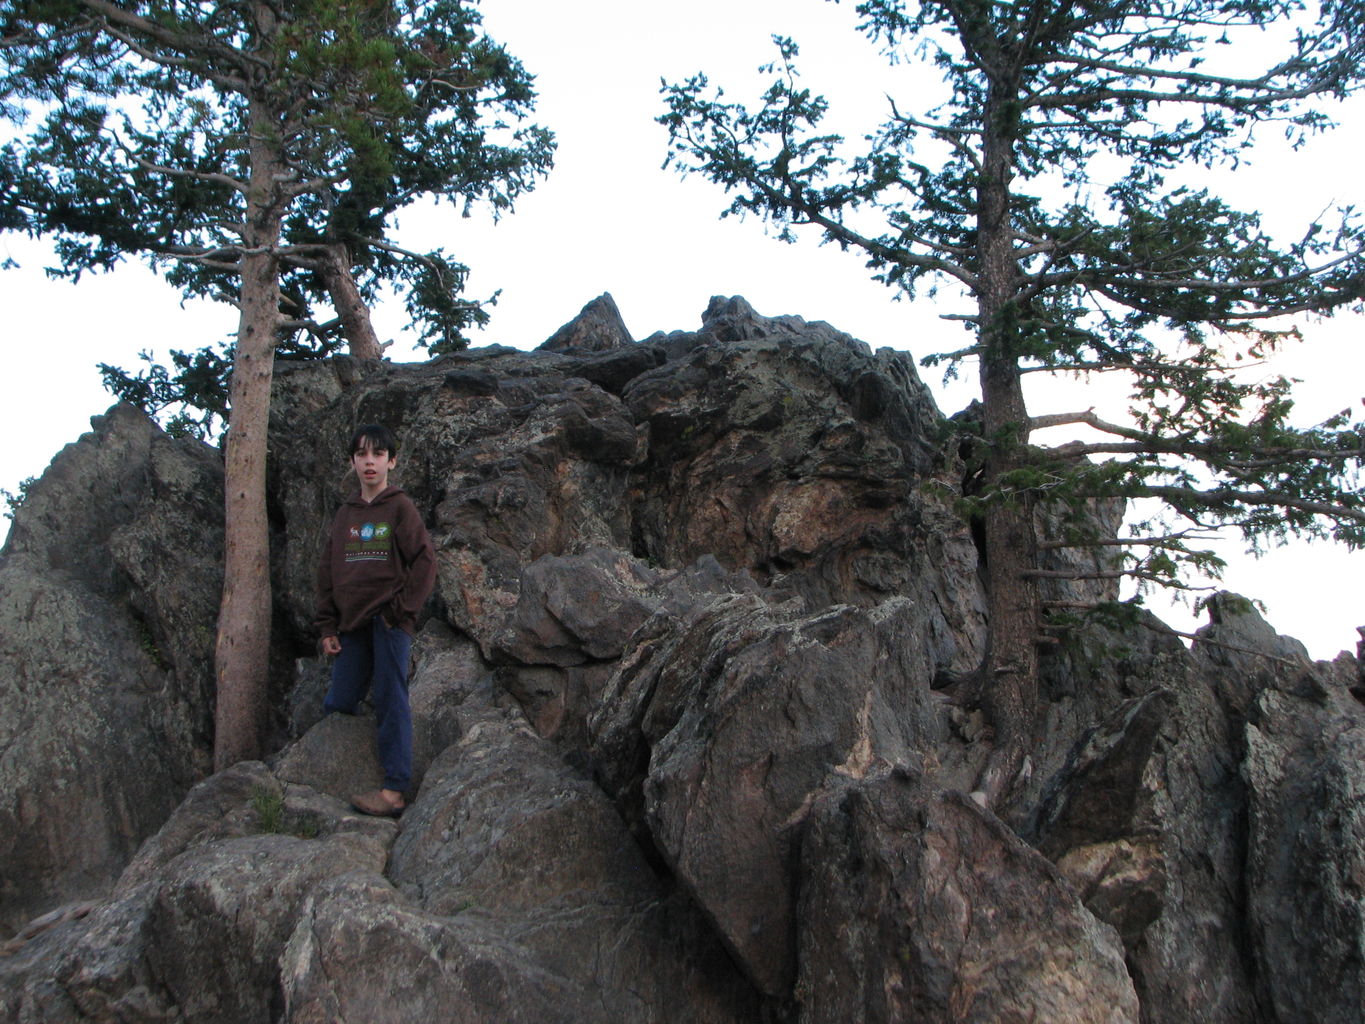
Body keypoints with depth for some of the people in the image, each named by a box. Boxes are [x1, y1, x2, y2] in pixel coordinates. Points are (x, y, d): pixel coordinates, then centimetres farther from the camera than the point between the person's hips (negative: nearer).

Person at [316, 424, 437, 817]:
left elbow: (425, 561, -5)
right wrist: (328, 626, 9)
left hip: (389, 622, -5)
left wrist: (402, 607, -11)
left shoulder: (400, 507, 0)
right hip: (352, 625, 5)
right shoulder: (345, 514, 15)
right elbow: (327, 572, 16)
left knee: (390, 702, -7)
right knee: (337, 704, 5)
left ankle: (394, 791, -6)